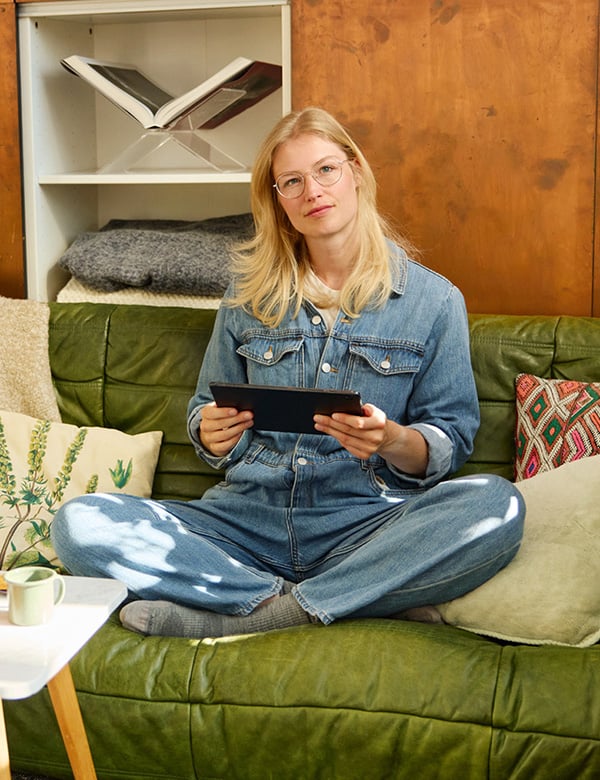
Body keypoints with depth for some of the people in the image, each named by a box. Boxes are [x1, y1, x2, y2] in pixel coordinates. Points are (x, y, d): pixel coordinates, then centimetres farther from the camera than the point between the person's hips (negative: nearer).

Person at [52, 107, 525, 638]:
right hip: (249, 514, 2)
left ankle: (239, 614, -26)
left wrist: (393, 440, -19)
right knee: (79, 524, -19)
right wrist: (212, 433, -9)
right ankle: (286, 602, -20)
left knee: (496, 505, -33)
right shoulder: (250, 293, 12)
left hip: (367, 525, -1)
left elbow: (450, 444, 4)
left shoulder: (433, 300, 5)